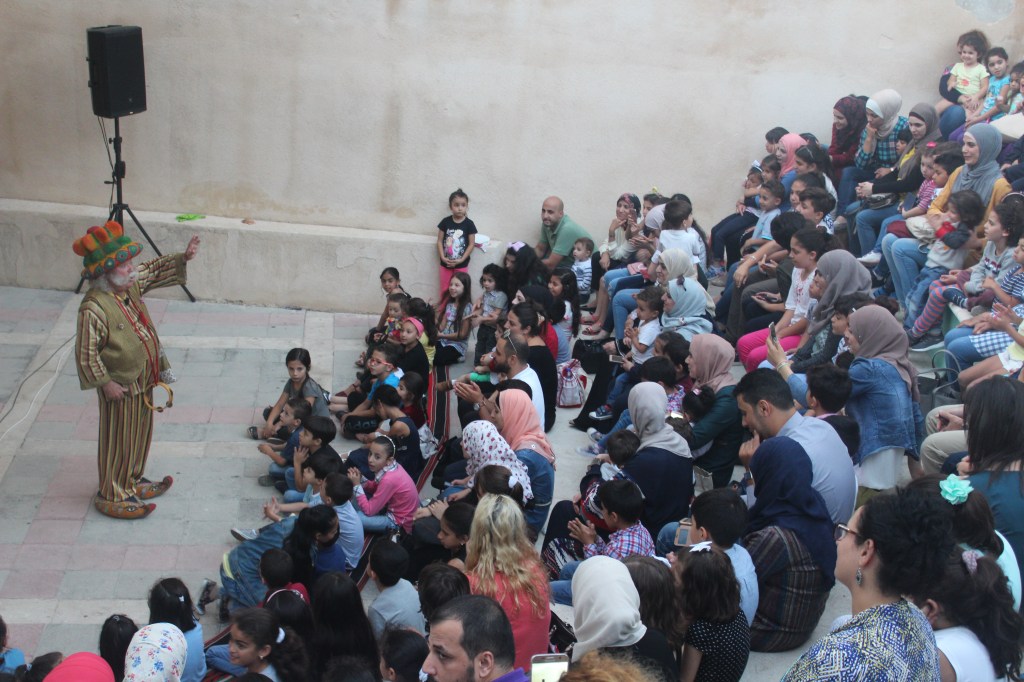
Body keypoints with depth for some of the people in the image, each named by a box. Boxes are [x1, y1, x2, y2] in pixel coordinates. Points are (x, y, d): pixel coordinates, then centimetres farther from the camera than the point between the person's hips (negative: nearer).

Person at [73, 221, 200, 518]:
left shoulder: (132, 284, -4)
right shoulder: (94, 309, -29)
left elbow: (156, 270, 14)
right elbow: (86, 352, -24)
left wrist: (183, 257, 0)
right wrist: (105, 383, -20)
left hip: (143, 379, 9)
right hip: (120, 385, -9)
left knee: (140, 433, 23)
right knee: (119, 440, 6)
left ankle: (133, 480, 43)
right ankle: (112, 496, 22)